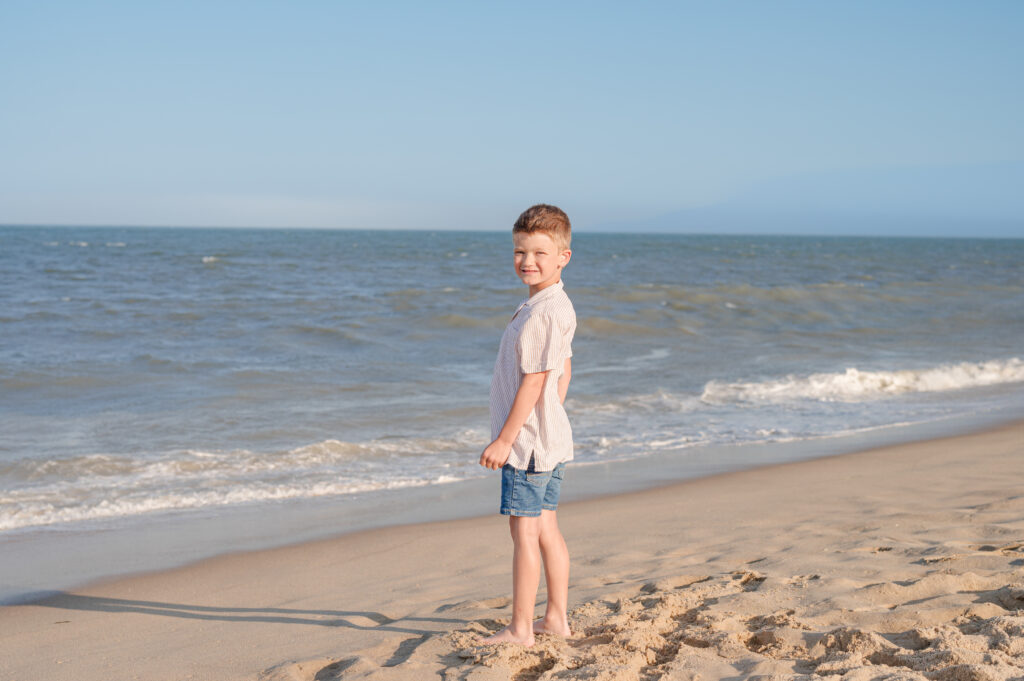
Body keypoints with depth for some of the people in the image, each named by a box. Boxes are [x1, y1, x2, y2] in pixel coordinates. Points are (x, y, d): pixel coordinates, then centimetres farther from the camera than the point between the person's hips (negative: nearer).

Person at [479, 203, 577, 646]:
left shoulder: (544, 312, -20)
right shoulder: (555, 305, 12)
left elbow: (534, 381, -22)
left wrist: (504, 440, -19)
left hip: (528, 440, -10)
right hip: (551, 438, 10)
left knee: (524, 531, -3)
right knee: (546, 527, 14)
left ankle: (520, 629, 3)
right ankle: (556, 619, 22)